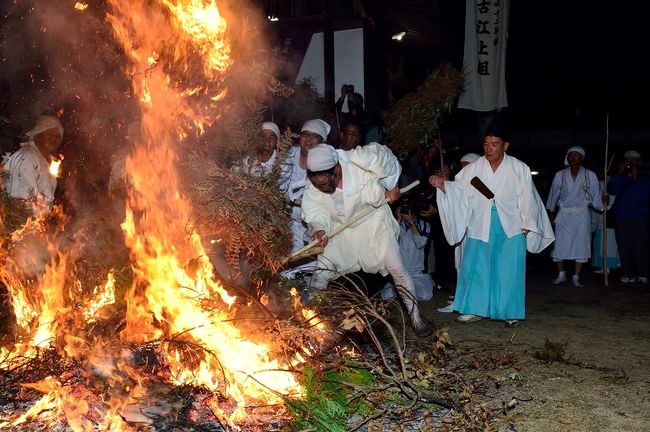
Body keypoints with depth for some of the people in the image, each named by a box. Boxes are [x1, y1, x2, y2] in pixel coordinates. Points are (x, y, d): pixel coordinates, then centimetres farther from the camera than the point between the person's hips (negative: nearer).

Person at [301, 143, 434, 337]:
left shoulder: (361, 160, -32)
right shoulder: (313, 186, -22)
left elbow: (386, 156, -14)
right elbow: (314, 214, -16)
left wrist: (392, 186, -7)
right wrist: (318, 229, -37)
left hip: (374, 221, -2)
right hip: (341, 229, 2)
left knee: (397, 268, -1)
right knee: (321, 272, -3)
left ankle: (416, 317, 16)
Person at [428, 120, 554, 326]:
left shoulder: (519, 169, -5)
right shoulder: (473, 168, -3)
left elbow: (528, 199, 1)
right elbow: (457, 189, -3)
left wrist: (527, 226, 0)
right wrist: (441, 184, -23)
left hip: (511, 229, -1)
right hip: (480, 228, 2)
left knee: (509, 271, 3)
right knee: (475, 267, 4)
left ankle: (510, 312, 17)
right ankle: (475, 309, 16)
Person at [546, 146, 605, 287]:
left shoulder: (590, 175, 0)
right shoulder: (560, 175, 2)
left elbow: (596, 195, 8)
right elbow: (554, 194, 11)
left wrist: (601, 207, 12)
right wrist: (551, 211, 15)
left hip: (582, 214, 0)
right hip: (564, 214, 0)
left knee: (581, 245, 1)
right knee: (559, 244, -1)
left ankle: (576, 277, 10)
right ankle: (561, 274, 14)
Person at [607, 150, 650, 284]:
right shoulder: (619, 177, 12)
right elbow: (612, 190, -7)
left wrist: (635, 178, -10)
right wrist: (624, 174, -9)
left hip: (639, 219, -2)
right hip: (621, 219, 2)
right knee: (624, 248, 2)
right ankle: (629, 274, 10)